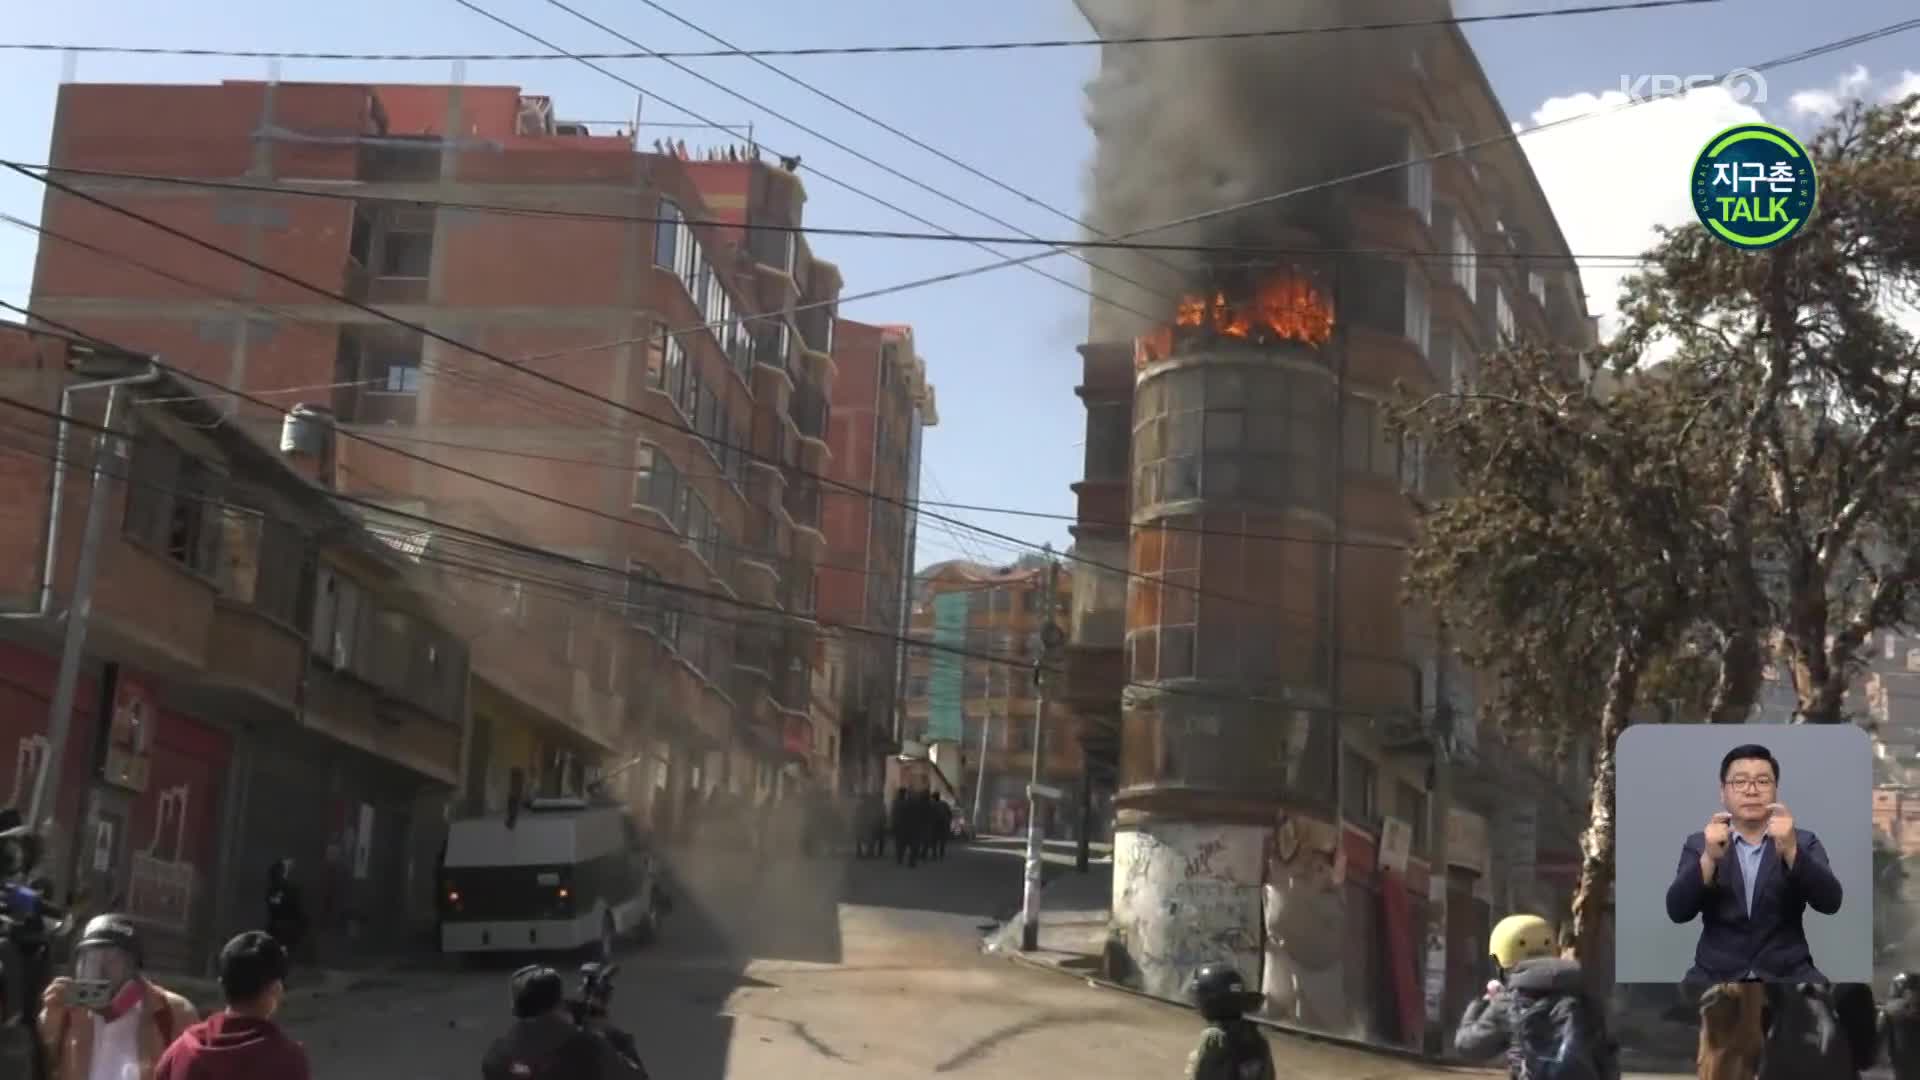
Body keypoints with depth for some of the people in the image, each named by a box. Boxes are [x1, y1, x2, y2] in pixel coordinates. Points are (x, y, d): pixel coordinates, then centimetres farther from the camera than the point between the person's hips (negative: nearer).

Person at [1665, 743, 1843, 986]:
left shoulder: (1803, 842, 9)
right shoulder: (1699, 844, 9)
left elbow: (1830, 903, -7)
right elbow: (1677, 911, -5)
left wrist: (1791, 851, -22)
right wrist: (1709, 858, -19)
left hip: (1788, 974, 0)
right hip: (1715, 974, 0)